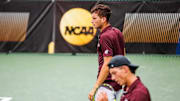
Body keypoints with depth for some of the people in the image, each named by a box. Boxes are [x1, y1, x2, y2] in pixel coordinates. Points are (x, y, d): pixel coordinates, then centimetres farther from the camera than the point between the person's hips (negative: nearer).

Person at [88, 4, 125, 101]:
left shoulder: (105, 36, -19)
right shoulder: (117, 32, 10)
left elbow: (107, 65, -24)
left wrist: (95, 88, -22)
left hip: (107, 85, -10)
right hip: (117, 83, 10)